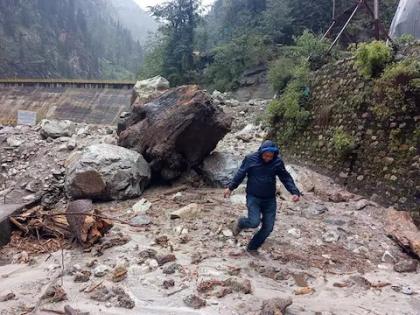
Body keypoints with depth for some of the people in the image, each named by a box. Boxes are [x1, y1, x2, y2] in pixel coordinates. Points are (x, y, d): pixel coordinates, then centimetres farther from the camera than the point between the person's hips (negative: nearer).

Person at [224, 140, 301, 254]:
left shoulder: (278, 162, -5)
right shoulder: (250, 159, -11)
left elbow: (286, 178, -1)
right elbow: (240, 174, 0)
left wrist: (295, 192, -14)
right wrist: (230, 187, 1)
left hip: (270, 199, 3)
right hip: (253, 197, -3)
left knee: (268, 227, 2)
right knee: (254, 222, -20)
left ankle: (252, 247, 25)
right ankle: (240, 223, 16)